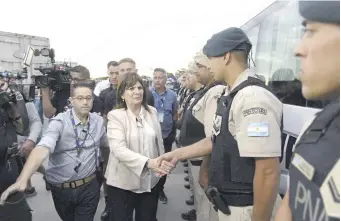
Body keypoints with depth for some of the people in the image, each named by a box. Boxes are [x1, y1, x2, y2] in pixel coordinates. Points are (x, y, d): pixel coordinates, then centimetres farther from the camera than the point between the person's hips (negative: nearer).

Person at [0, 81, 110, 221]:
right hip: (62, 189, -1)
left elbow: (106, 144, 15)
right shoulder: (59, 122, -15)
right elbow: (42, 148, -30)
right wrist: (22, 180, -42)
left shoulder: (98, 121, -2)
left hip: (89, 186, 1)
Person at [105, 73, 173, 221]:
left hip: (150, 181, 4)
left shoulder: (152, 112, 3)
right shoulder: (115, 116, -12)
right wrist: (147, 162, -35)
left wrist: (162, 164, 13)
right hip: (123, 182, -4)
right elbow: (119, 149, -24)